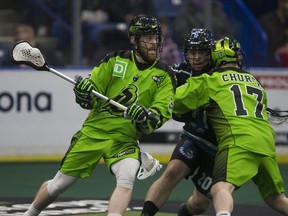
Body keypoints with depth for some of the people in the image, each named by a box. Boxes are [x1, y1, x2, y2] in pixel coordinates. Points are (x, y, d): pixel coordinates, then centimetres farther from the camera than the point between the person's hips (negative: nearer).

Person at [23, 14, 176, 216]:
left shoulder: (164, 75, -2)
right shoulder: (116, 61, 0)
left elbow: (162, 112, -12)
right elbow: (90, 99, 2)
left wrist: (146, 117, -34)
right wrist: (84, 92, -22)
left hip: (125, 139, -1)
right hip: (94, 131, 1)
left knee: (127, 178, -32)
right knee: (59, 184, 8)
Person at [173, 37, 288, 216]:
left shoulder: (210, 81, 12)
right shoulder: (256, 83, 28)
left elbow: (177, 102, 13)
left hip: (238, 142, -5)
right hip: (267, 144, 5)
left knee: (221, 188, -23)